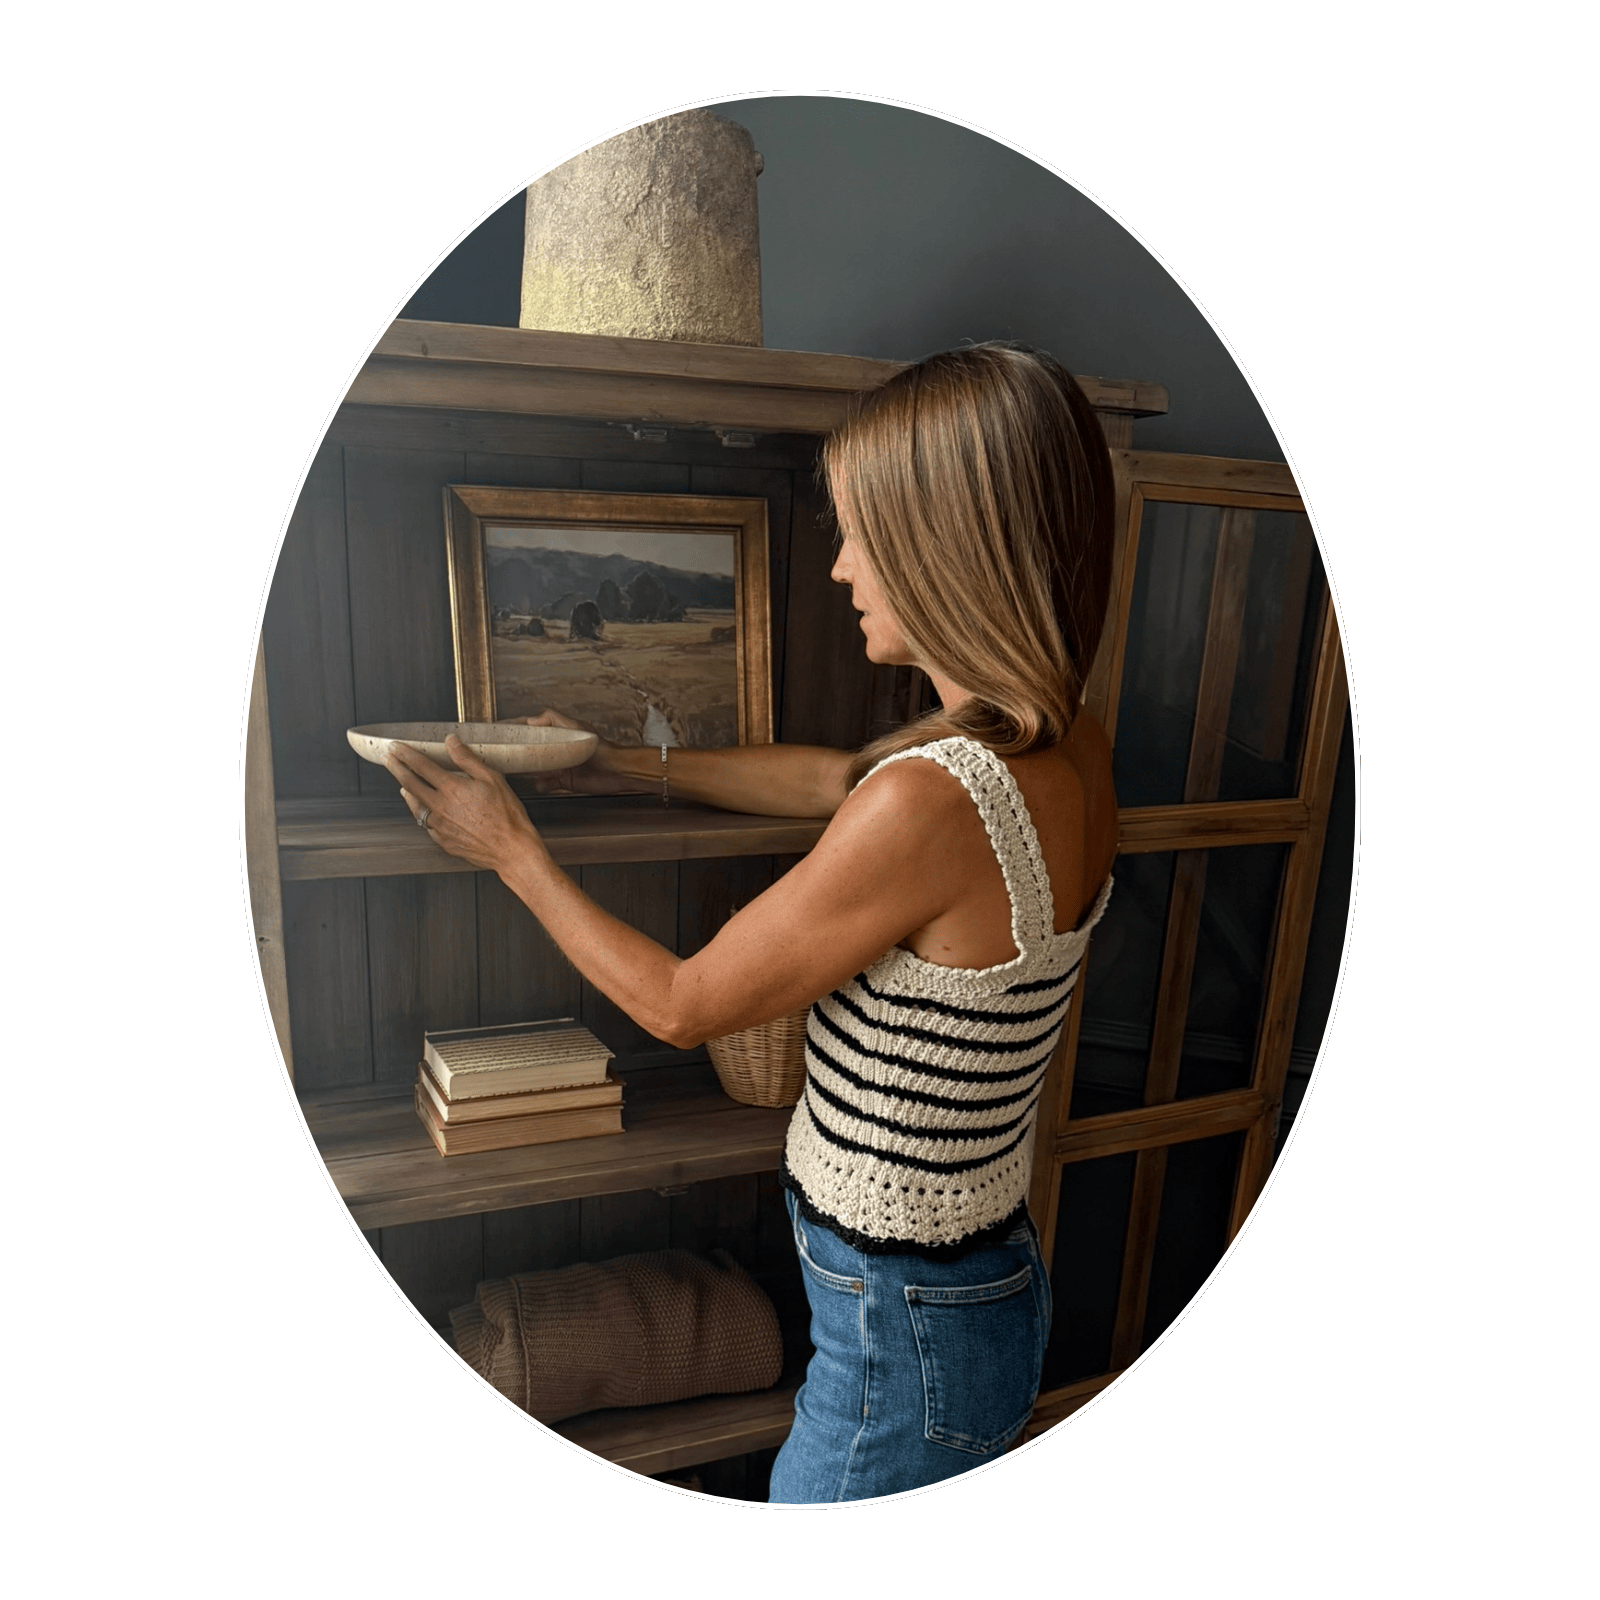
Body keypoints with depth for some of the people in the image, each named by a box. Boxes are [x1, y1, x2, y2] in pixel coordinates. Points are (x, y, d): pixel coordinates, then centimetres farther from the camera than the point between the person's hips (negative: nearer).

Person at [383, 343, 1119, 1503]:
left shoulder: (930, 803, -32)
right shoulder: (1065, 745, -5)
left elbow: (681, 1005, -18)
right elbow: (833, 777, 11)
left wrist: (511, 850, -5)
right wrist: (624, 765, 18)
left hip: (903, 1333, -8)